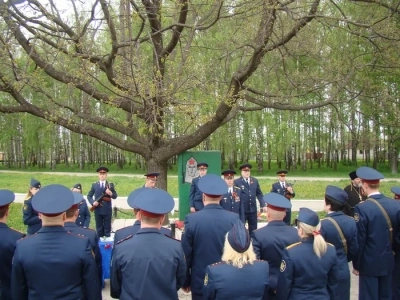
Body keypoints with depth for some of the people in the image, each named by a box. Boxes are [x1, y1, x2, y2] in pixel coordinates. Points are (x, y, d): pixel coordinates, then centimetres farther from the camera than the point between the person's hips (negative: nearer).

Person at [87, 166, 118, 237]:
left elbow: (115, 196, -2)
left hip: (107, 210, -1)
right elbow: (89, 196, 8)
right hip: (98, 210, 1)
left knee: (107, 228, 7)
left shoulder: (110, 185, 2)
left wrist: (111, 193, -23)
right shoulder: (94, 185, 4)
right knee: (99, 228, 10)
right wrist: (93, 202, -10)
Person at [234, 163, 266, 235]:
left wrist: (263, 205, 0)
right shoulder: (237, 182, -6)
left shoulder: (255, 181, 8)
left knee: (253, 229, 12)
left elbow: (259, 194, 10)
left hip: (253, 209, 4)